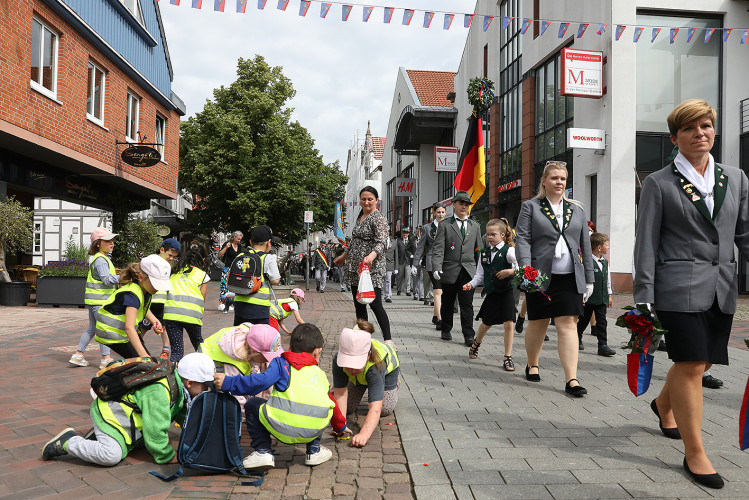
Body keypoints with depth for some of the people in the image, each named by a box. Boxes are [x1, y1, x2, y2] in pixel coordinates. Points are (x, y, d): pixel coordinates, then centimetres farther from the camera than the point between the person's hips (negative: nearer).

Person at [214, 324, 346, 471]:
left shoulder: (281, 363, 16)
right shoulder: (320, 374, 28)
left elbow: (262, 381, -3)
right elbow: (332, 404, 41)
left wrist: (229, 383, 5)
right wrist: (340, 427, 59)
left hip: (281, 428, -3)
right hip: (314, 431, 4)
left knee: (252, 404, 23)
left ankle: (263, 452, 15)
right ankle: (314, 450, 27)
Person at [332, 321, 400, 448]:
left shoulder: (375, 366, -51)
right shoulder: (338, 360, -42)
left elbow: (376, 407, -56)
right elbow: (340, 393, -38)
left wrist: (364, 434, -70)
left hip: (388, 369, -3)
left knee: (385, 410, -6)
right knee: (347, 408, 0)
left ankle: (394, 385, 24)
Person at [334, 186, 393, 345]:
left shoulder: (378, 218, -9)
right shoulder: (360, 217, 16)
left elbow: (381, 242, -22)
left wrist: (371, 256, -40)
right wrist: (344, 256, 37)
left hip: (372, 268, -8)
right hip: (355, 267, 8)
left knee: (375, 303, -12)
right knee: (359, 305, 9)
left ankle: (388, 340, -7)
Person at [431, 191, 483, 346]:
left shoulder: (475, 226, 14)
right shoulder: (444, 225, 3)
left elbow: (478, 249, 16)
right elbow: (438, 248, -5)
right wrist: (436, 267, -19)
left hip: (468, 271, 1)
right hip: (449, 271, -1)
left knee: (467, 304, -3)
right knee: (447, 303, 10)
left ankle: (469, 335, 0)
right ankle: (446, 330, 26)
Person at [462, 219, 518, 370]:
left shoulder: (508, 251, -8)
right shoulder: (484, 253, 8)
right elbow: (480, 274, 10)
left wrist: (510, 271, -29)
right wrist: (471, 284, -5)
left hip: (506, 292, -4)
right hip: (491, 293, 4)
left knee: (508, 324, -7)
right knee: (486, 323, 15)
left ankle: (508, 358, 5)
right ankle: (476, 344, 44)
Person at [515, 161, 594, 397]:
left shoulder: (576, 209, 15)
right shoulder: (530, 207, 4)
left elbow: (585, 245, 15)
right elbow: (522, 239, -5)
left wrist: (589, 279, 11)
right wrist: (526, 269, -19)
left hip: (570, 278, 2)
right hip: (540, 277, -2)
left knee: (568, 325, -4)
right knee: (537, 324, 9)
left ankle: (571, 379, -4)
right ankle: (532, 365, 32)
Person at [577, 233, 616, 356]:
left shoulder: (605, 262, 10)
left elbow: (608, 280, 18)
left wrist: (609, 295, 18)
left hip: (602, 299, 6)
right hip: (589, 298, -6)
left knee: (602, 322, 3)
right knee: (584, 320, 8)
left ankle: (603, 346, 4)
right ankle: (577, 339, 30)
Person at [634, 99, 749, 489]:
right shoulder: (659, 183, -1)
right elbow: (646, 243, -4)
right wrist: (643, 298, -9)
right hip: (680, 286, -5)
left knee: (703, 361, 15)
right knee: (692, 366, -4)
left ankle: (663, 403, 44)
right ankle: (694, 453, 10)